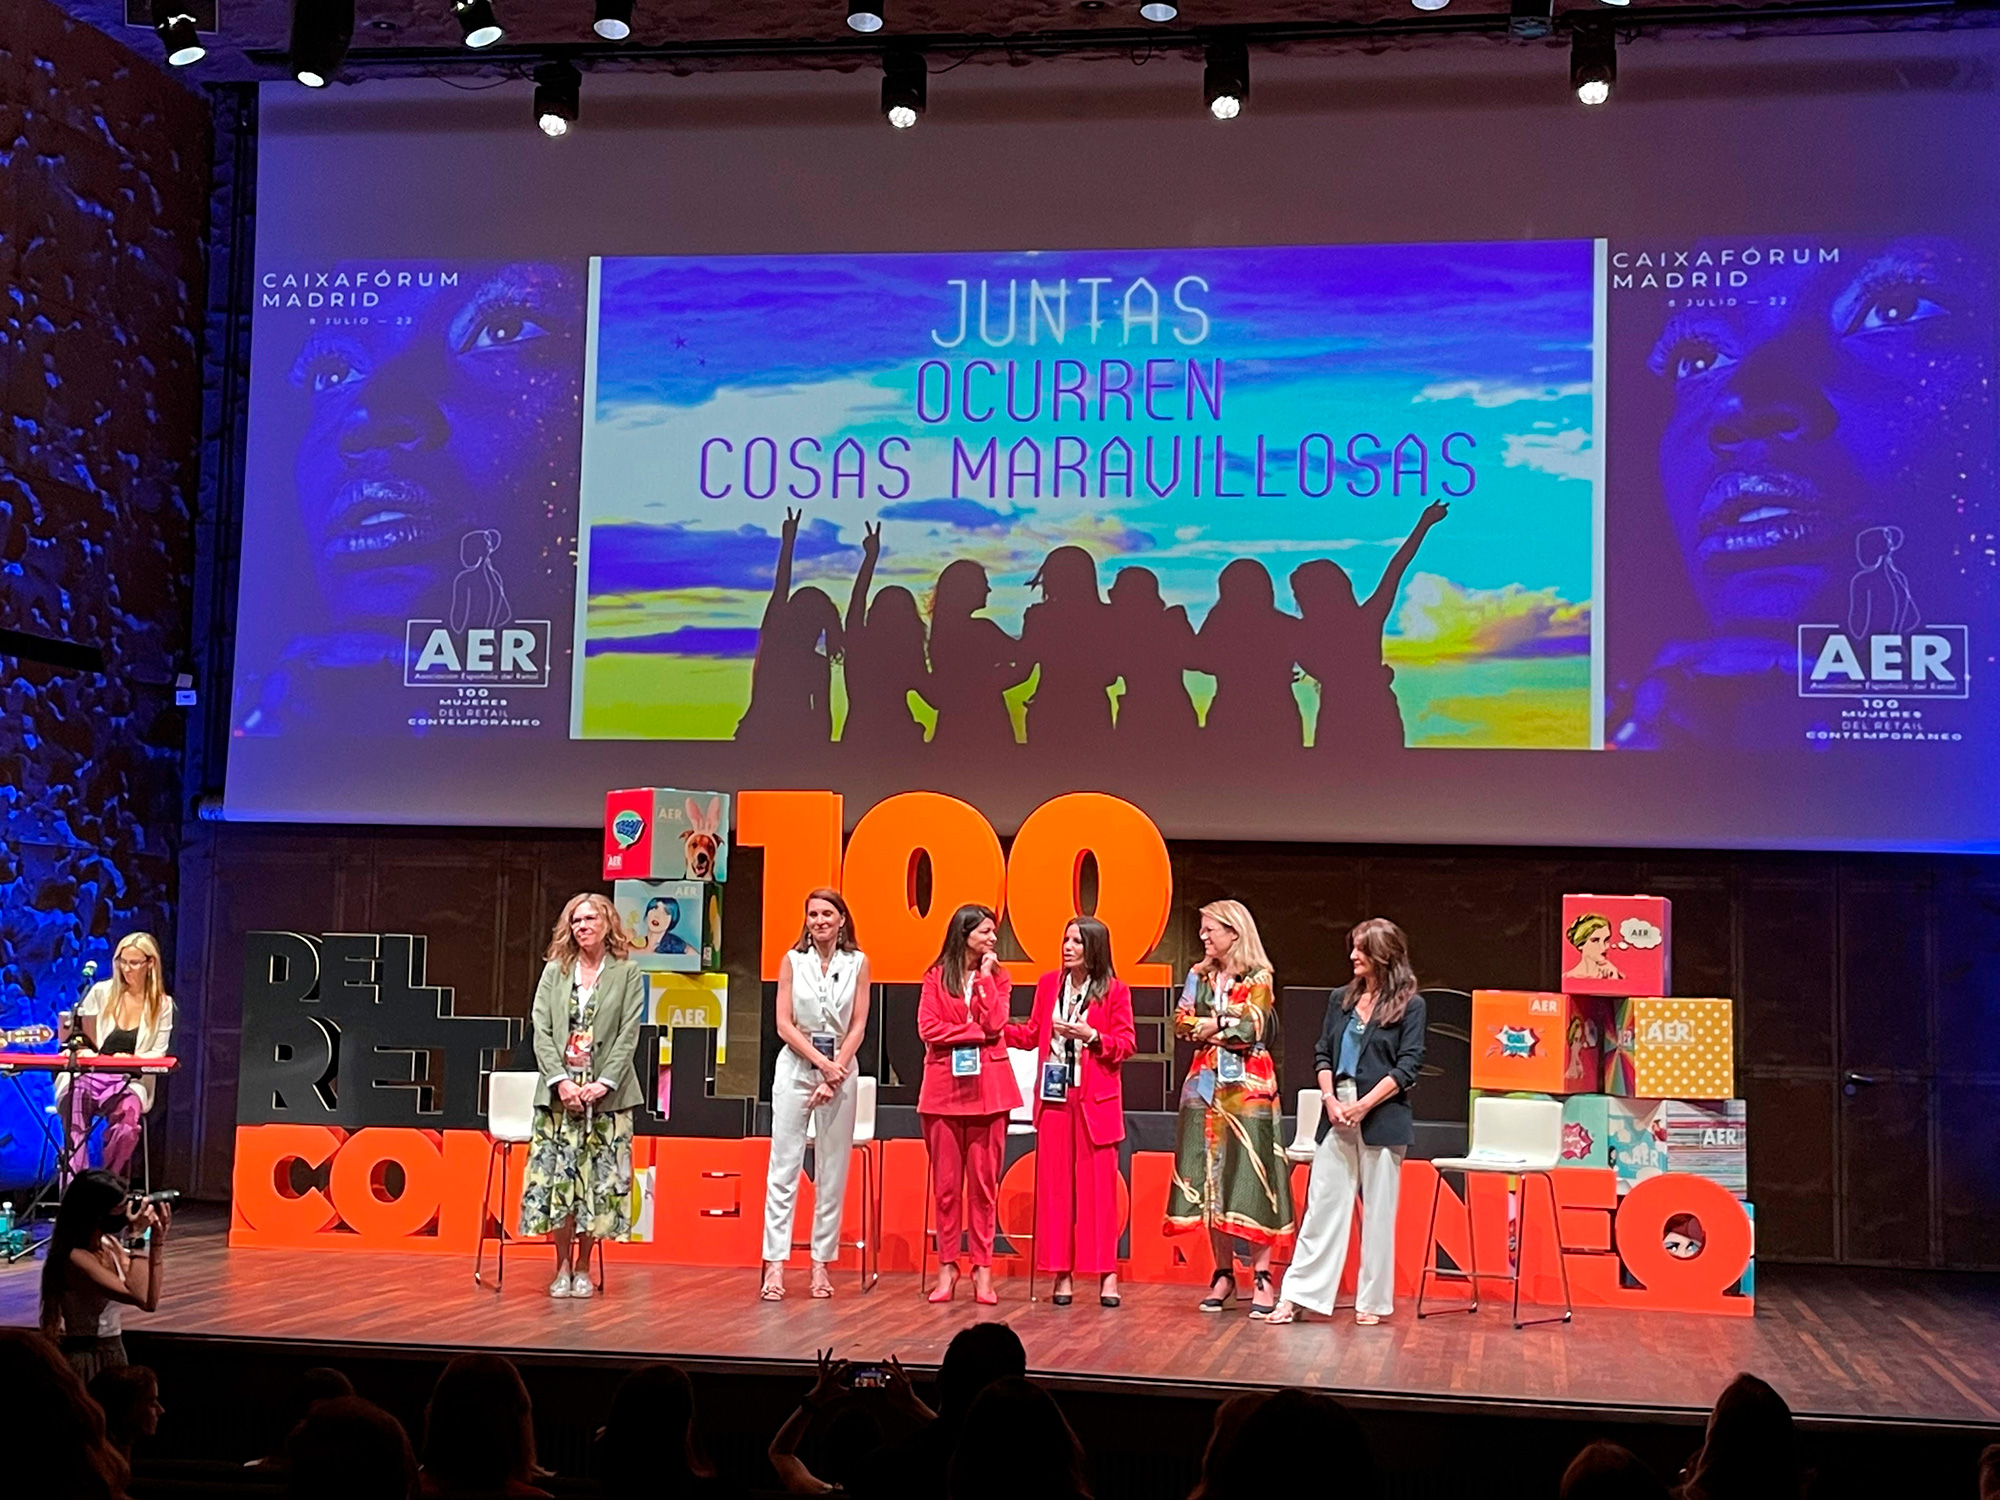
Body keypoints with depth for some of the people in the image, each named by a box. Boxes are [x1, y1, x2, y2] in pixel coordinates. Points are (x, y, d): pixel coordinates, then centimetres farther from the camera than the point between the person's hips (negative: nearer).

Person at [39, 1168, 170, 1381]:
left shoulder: (108, 1244, 3)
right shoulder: (75, 1258, -22)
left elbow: (150, 1300, 5)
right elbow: (139, 1298, -29)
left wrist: (158, 1236, -1)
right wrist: (138, 1236, -24)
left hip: (114, 1353, 8)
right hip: (86, 1360, -8)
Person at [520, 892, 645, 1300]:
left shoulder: (627, 973, 4)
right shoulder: (554, 971, 9)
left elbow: (629, 1035, -2)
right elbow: (541, 1030, 3)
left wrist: (604, 1083, -12)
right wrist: (560, 1081, -10)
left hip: (607, 1094, -1)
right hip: (560, 1092, 2)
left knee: (598, 1181, -1)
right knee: (556, 1178, -1)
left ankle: (583, 1268, 9)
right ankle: (562, 1267, 9)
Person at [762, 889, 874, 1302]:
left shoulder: (857, 963, 4)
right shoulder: (792, 961, 3)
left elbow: (858, 1027, 1)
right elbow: (784, 1025, -2)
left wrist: (834, 1074, -8)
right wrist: (821, 1062, -11)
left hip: (841, 1070, 1)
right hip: (796, 1067, -1)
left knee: (833, 1171, 3)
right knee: (784, 1166, -4)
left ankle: (822, 1263, 9)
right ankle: (775, 1265, -5)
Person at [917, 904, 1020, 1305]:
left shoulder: (997, 977, 10)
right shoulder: (936, 977, 6)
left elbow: (994, 1024, -5)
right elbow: (928, 1028, -4)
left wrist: (984, 976, -4)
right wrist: (975, 1033, -8)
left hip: (987, 1086, 1)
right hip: (944, 1084, -1)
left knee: (984, 1181, 0)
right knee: (946, 1182, 1)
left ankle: (983, 1269, 4)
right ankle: (947, 1267, 8)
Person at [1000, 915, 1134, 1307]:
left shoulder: (1114, 991, -2)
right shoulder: (1048, 984, 9)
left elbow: (1126, 1043, -2)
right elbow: (1032, 1034, 13)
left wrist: (1090, 1036, -16)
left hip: (1095, 1099, -3)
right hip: (1054, 1098, 3)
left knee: (1098, 1185, -2)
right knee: (1055, 1184, 3)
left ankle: (1106, 1273, 4)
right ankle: (1062, 1273, 8)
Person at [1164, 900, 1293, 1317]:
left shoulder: (1258, 978, -1)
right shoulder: (1199, 976, 13)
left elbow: (1255, 1026, -12)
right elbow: (1181, 1024, 5)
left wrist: (1212, 1025, -3)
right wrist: (1226, 1025, -9)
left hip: (1247, 1087, -5)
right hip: (1205, 1086, 5)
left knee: (1251, 1177, -7)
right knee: (1208, 1178, 3)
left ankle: (1261, 1275, -3)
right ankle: (1223, 1273, 11)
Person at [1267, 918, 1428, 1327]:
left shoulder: (1409, 1005, -2)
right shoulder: (1341, 999, 11)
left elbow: (1407, 1067, -7)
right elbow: (1322, 1054, 12)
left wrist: (1363, 1106, -13)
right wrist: (1330, 1099, -4)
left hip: (1381, 1119, -4)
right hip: (1336, 1115, 4)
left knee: (1378, 1212, 3)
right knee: (1322, 1204, 3)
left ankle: (1372, 1302, 11)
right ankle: (1298, 1296, 5)